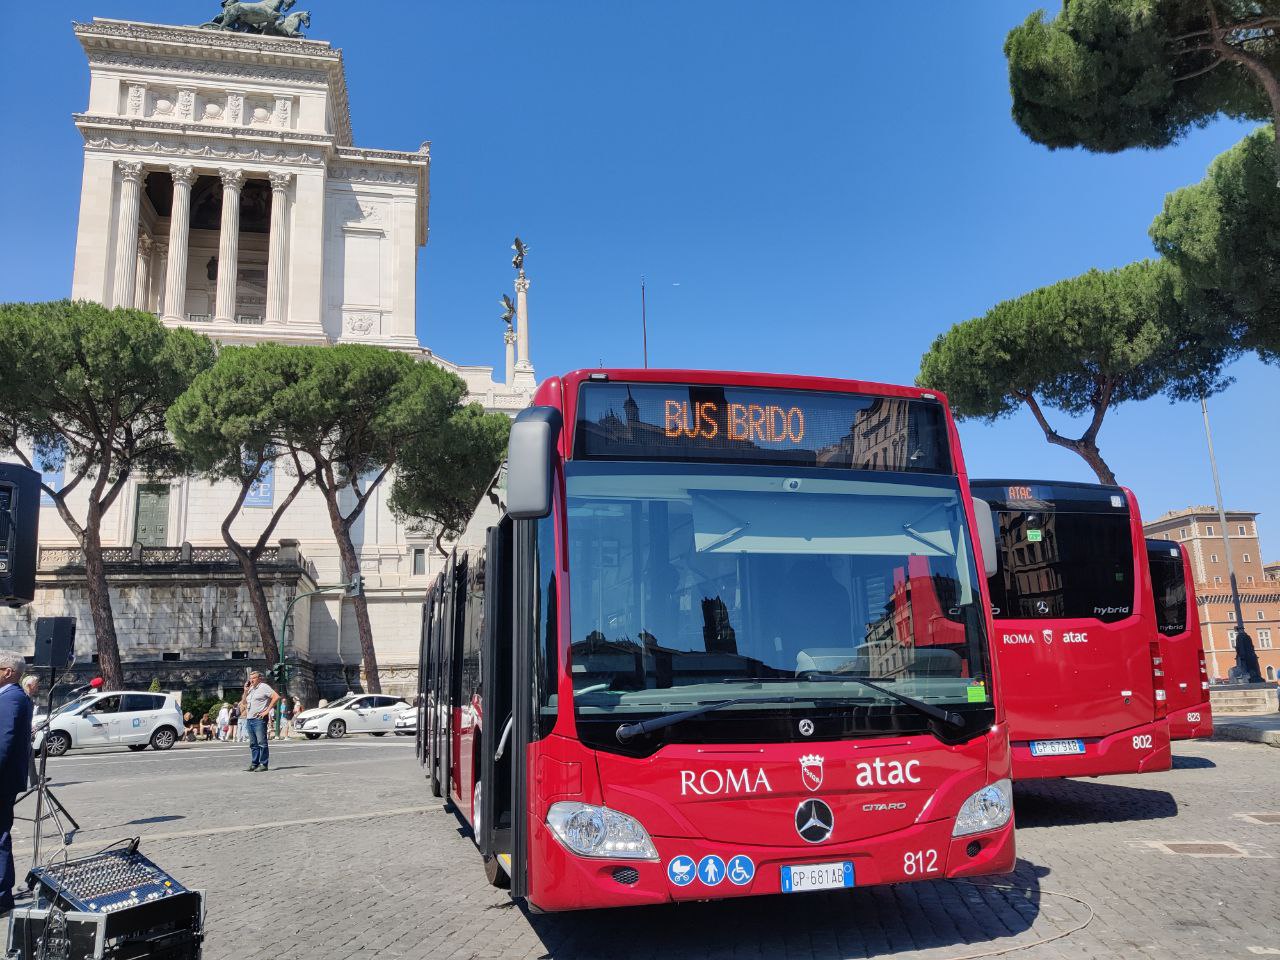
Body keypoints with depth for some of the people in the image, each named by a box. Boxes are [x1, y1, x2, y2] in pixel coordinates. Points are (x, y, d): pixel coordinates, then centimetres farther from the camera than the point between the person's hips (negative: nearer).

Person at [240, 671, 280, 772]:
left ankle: (263, 764, -7)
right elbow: (243, 704, 24)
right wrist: (245, 692, 9)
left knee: (261, 742, -8)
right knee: (253, 744, 9)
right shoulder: (250, 689, 21)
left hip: (259, 719, -8)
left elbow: (276, 697, -13)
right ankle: (254, 763, 13)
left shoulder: (263, 687, -3)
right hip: (249, 719, 8)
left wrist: (267, 710, -14)